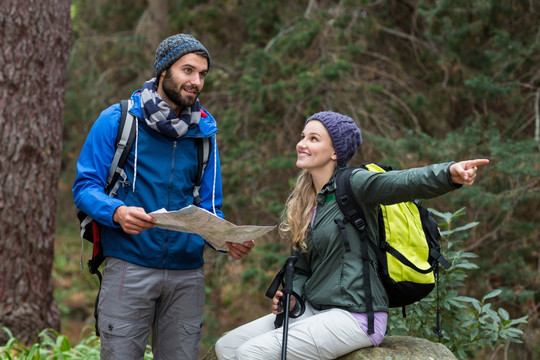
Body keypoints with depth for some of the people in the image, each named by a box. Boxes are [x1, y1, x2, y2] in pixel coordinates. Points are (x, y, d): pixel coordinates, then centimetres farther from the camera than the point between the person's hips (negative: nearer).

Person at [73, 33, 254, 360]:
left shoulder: (204, 132, 12)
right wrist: (117, 212, -24)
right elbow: (85, 187, -3)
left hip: (187, 271, 4)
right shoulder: (117, 121, 0)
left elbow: (209, 206, 12)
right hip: (129, 266, -4)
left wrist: (229, 240, -9)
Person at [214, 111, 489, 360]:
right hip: (314, 309, 8)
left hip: (355, 316, -8)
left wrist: (450, 173, -48)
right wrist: (292, 296, -2)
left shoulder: (352, 184, -10)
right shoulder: (303, 201, 14)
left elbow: (408, 182, -28)